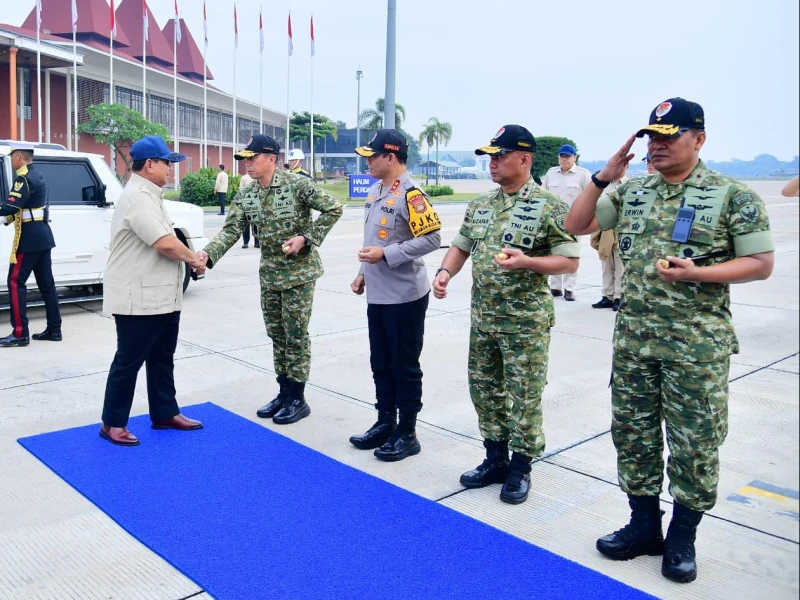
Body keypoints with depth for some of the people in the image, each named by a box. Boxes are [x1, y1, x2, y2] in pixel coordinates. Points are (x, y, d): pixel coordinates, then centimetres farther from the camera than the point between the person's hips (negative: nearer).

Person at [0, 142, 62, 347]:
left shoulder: (24, 178, -14)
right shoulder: (37, 176, 15)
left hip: (29, 238, -9)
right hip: (42, 235, 9)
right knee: (46, 283, 10)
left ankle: (20, 334, -5)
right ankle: (54, 329, 14)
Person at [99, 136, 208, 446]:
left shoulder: (148, 195, 15)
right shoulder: (137, 197, -20)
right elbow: (165, 243, -27)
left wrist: (190, 257, 3)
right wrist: (193, 258, -10)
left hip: (161, 296, 10)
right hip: (138, 299, -10)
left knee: (161, 358, 17)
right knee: (129, 361, 1)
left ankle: (165, 413, 29)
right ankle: (112, 423, 15)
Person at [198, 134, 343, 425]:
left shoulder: (297, 184, -15)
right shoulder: (245, 196, 1)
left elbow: (333, 209, -12)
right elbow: (231, 230, -5)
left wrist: (307, 239, -18)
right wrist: (208, 253, -23)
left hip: (299, 271, -6)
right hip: (269, 274, 6)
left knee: (296, 334, 0)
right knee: (276, 334, 13)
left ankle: (297, 398, 11)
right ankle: (284, 392, 26)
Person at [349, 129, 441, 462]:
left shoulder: (410, 194, -17)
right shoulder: (375, 191, 11)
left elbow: (431, 238, -21)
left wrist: (386, 255, -22)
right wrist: (364, 272, 17)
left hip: (404, 296, -9)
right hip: (378, 295, 9)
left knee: (405, 366, 3)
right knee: (381, 363, 16)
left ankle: (407, 434, 15)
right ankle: (385, 423, 30)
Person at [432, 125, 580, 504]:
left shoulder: (549, 206, -10)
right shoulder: (480, 205, 9)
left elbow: (570, 261, -11)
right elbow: (461, 245, 17)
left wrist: (526, 262, -25)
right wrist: (445, 272, -3)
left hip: (526, 321, -6)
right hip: (482, 318, 7)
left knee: (524, 396, 4)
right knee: (484, 389, 14)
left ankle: (520, 468, 19)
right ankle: (495, 460, 29)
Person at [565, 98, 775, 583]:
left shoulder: (733, 195, -5)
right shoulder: (632, 191, 8)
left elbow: (761, 264, -7)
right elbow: (576, 226, 10)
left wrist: (696, 273, -21)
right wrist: (603, 178, -2)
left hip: (698, 343, -4)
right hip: (634, 338, 5)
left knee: (695, 441, 6)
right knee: (633, 433, 12)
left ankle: (682, 538, 25)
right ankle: (644, 525, 29)